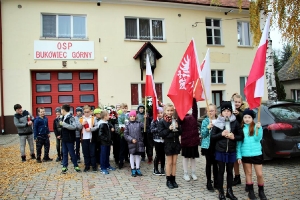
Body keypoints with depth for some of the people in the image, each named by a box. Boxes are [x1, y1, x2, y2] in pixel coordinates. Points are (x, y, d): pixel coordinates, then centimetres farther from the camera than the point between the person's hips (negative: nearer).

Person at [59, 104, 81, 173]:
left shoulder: (71, 117, -16)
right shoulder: (64, 117, 9)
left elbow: (73, 127, -28)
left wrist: (63, 124, -29)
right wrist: (61, 135, 14)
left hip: (70, 139, -7)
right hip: (64, 138, 7)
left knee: (72, 153, 3)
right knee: (64, 153, 11)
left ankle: (76, 166, 17)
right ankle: (64, 166, 19)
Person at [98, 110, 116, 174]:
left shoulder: (107, 123, 7)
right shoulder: (102, 125, -19)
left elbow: (111, 125, 30)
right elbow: (100, 134, -23)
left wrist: (112, 128, 10)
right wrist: (106, 139, -22)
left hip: (108, 142, 9)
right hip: (104, 142, -9)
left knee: (107, 154, 19)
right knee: (103, 155, 1)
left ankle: (107, 165, 32)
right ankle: (103, 168, 10)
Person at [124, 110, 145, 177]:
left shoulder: (139, 123, 1)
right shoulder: (127, 125, -1)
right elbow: (125, 135, -3)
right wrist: (131, 139, -14)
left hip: (139, 142, 1)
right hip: (131, 143, -1)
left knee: (138, 155, 11)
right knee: (132, 155, 10)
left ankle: (137, 169, 26)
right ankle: (133, 169, 22)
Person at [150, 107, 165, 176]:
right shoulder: (154, 121, -3)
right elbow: (152, 130, -10)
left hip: (164, 140, 3)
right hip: (157, 140, -3)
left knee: (163, 155, 9)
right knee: (158, 155, 4)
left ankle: (162, 169, 24)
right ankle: (155, 169, 18)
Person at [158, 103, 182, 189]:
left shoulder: (175, 120, 4)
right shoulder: (161, 122, -7)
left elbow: (180, 132, 8)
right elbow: (161, 133, -12)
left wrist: (178, 127, -12)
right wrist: (169, 129, -22)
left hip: (176, 143, 4)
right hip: (168, 143, -3)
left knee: (174, 162, 10)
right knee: (169, 163, 6)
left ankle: (173, 180, 21)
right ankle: (168, 180, 18)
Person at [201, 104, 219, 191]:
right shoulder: (205, 121, -4)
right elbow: (202, 134, -9)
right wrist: (207, 127, -23)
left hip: (216, 145, 2)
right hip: (208, 145, -2)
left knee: (215, 163, 9)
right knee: (209, 163, 5)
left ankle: (216, 182, 22)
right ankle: (208, 182, 15)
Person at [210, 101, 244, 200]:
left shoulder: (235, 122, 0)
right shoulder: (218, 123, -3)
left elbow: (241, 136, 4)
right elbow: (212, 136, -3)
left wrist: (234, 137, -14)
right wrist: (221, 134, -17)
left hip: (231, 151, 2)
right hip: (220, 151, -1)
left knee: (230, 171, 13)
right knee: (221, 171, 8)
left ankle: (229, 191, 25)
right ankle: (221, 192, 19)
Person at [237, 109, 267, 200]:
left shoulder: (256, 126, -3)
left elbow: (258, 138, -16)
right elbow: (239, 142, 3)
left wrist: (258, 128, -30)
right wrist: (239, 155, -1)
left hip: (257, 154, -1)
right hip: (245, 155, 1)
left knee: (259, 174, 4)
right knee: (248, 173, 12)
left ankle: (261, 191, 24)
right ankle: (251, 191, 25)